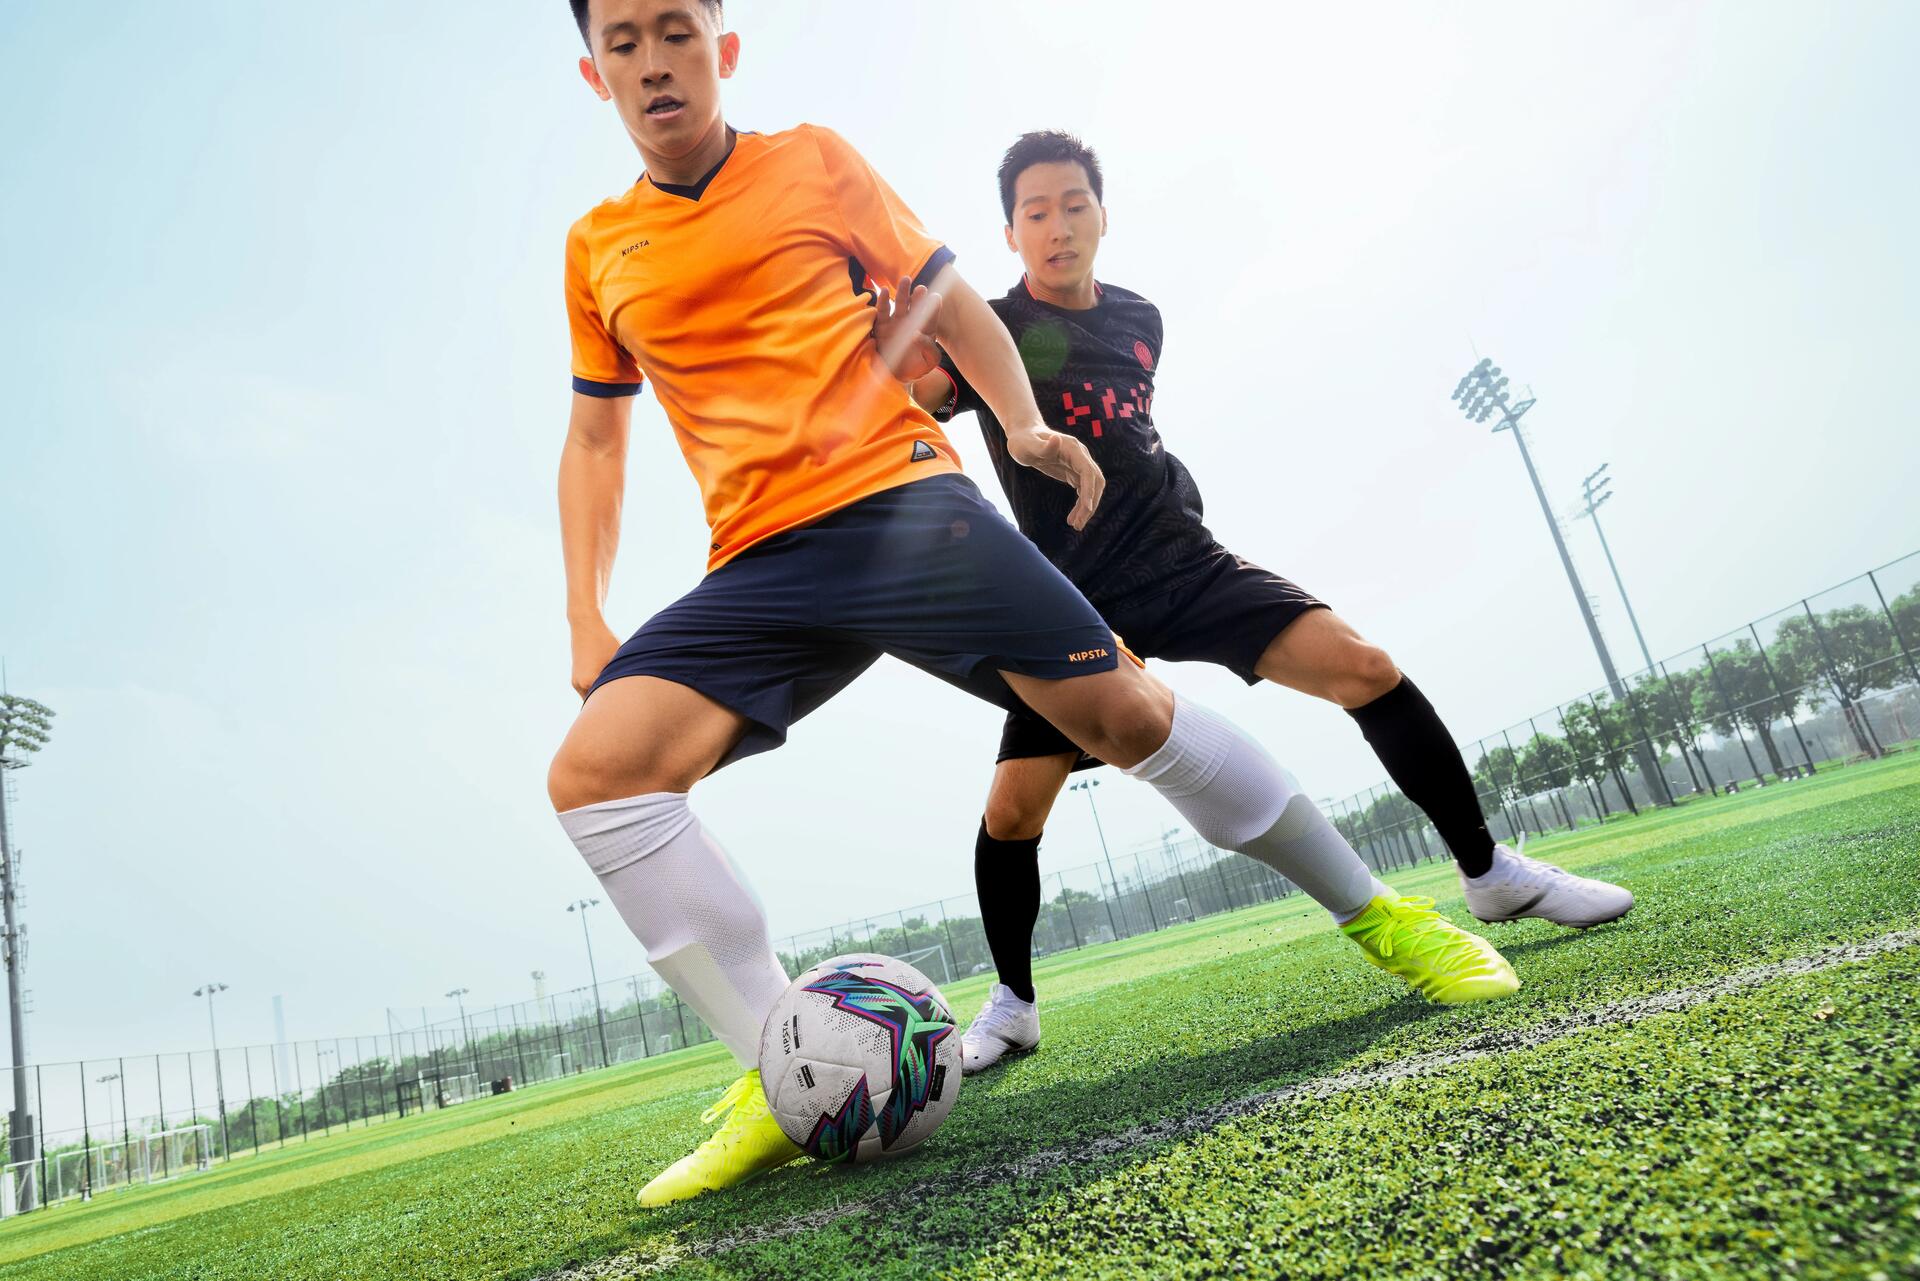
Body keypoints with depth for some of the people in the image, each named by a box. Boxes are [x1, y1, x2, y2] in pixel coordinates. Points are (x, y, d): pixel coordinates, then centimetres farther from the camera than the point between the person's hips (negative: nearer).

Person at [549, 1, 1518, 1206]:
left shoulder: (813, 160, 10)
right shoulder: (596, 249, 16)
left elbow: (946, 295, 16)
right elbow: (595, 438, 22)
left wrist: (1025, 424, -1)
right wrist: (586, 620, 12)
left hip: (898, 499, -3)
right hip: (759, 565, 3)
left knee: (1119, 705, -12)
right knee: (594, 766, -17)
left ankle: (1380, 914, 10)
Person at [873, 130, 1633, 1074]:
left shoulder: (1140, 319, 10)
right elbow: (916, 402, -25)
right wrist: (905, 376, -44)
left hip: (1185, 560, 3)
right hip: (1077, 598, -3)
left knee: (1364, 667, -14)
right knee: (1012, 807, -12)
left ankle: (1489, 872, 5)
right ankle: (1012, 1004, 13)